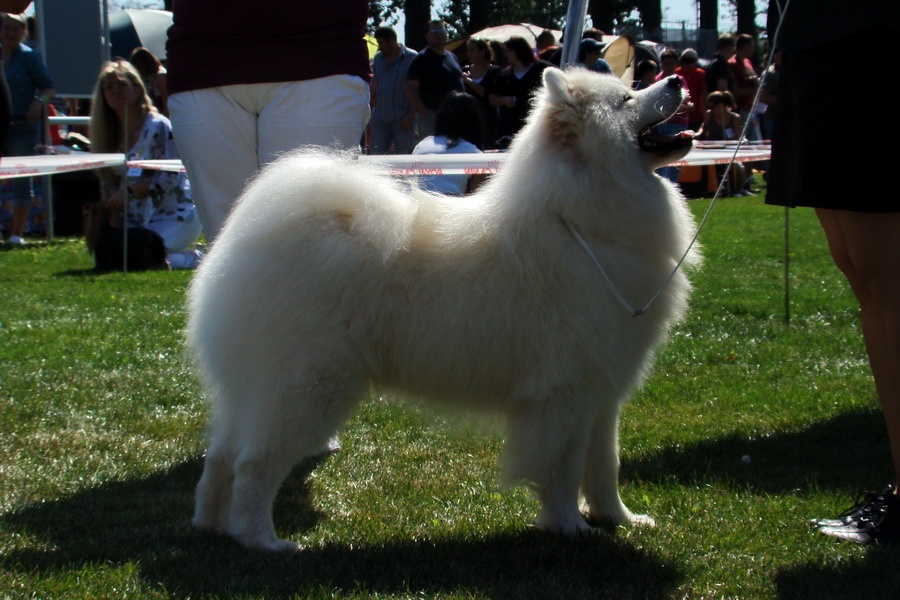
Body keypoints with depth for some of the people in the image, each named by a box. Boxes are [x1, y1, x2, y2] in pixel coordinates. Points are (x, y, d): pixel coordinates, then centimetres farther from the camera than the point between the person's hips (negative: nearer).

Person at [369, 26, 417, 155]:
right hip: (380, 118, 5)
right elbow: (374, 88, 16)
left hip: (402, 119, -5)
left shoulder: (411, 58, -4)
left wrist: (410, 116, -13)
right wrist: (372, 114, 10)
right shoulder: (378, 58, 12)